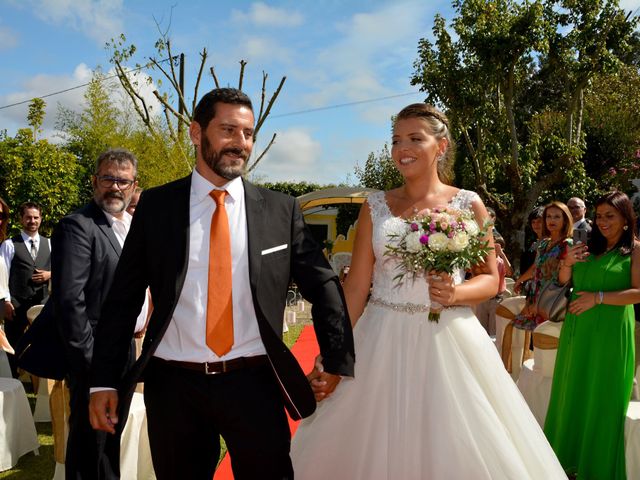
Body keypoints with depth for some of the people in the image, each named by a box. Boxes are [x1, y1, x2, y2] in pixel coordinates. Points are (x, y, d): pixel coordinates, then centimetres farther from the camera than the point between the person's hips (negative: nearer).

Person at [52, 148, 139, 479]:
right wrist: (90, 360, -19)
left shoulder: (132, 225, 10)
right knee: (90, 443, 5)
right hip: (96, 356, -8)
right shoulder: (77, 226, -15)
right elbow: (69, 301, -20)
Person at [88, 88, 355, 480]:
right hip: (173, 386, 1)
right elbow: (123, 298, 3)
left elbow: (323, 286, 5)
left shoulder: (281, 210, 1)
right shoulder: (156, 205, 1)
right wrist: (104, 381, 0)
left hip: (254, 384, 0)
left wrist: (338, 366, -1)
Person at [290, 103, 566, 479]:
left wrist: (455, 294, -17)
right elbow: (356, 285, 3)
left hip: (448, 341, -1)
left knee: (453, 449, 5)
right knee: (377, 449, 8)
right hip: (382, 344, 1)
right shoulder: (375, 207, 5)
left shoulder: (468, 204, 1)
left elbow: (490, 280, 4)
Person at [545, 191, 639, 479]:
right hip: (577, 330, 5)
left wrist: (598, 297, -16)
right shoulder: (589, 247, 10)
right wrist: (567, 264, -4)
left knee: (602, 399, 5)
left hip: (610, 333, -5)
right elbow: (563, 282, 15)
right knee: (572, 393, 12)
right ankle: (568, 457, 26)